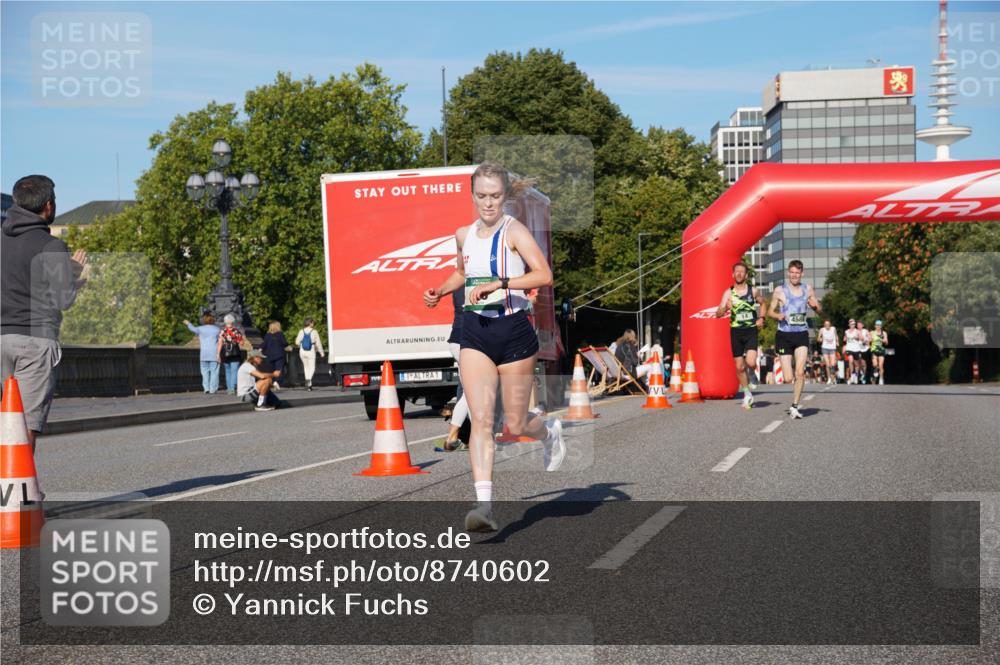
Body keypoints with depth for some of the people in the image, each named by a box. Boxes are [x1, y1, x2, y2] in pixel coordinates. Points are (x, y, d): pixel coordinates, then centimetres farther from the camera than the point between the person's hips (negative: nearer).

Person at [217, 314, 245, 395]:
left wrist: (218, 355, -2)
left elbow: (220, 344, -5)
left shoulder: (222, 332, -1)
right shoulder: (237, 331, -1)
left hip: (225, 354, 1)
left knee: (228, 371, 15)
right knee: (234, 371, -2)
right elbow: (241, 343, 1)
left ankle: (229, 388, 15)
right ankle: (232, 388, -15)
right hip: (235, 353, -1)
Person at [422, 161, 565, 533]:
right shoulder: (463, 235, 8)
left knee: (515, 424, 7)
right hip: (475, 333, 4)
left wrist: (497, 284, -28)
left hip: (514, 332, -4)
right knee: (480, 419, -11)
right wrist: (440, 292, 12)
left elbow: (544, 276, -22)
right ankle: (484, 504, -15)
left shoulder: (514, 231, -10)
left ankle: (551, 433, 43)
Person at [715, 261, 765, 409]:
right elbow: (718, 314, -6)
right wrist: (725, 307, -27)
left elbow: (762, 303, 23)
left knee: (751, 362, -19)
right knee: (739, 367, 4)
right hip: (736, 332, 1)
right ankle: (747, 395, 20)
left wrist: (761, 318, 8)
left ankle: (752, 375, 17)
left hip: (751, 330, -1)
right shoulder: (728, 293, 0)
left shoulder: (752, 291, 3)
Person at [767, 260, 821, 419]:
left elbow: (819, 310, 16)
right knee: (788, 378, -4)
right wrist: (777, 315, -15)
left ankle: (794, 406, -6)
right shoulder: (779, 290, 1)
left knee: (800, 373, -16)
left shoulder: (807, 289, 9)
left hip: (802, 334, 1)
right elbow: (770, 311, 7)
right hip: (784, 335, -1)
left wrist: (815, 306, -7)